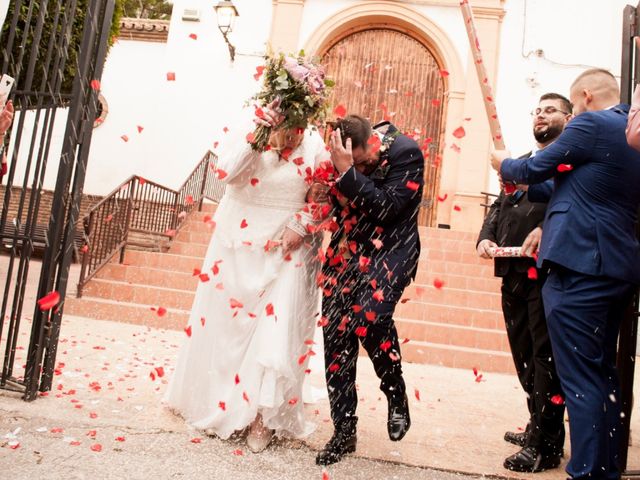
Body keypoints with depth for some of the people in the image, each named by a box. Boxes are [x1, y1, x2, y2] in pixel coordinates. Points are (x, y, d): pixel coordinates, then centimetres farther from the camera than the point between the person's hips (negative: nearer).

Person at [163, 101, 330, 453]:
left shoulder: (314, 144, -7)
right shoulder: (250, 132, -7)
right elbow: (226, 173, -20)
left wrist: (301, 225, -13)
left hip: (287, 249, -1)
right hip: (239, 245, 2)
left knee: (277, 329, -4)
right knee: (226, 321, 13)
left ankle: (262, 415, 12)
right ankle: (215, 400, 35)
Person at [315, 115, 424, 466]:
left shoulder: (405, 153, -12)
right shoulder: (344, 155, 1)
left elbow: (386, 209, -20)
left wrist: (348, 172, -25)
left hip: (390, 249, -5)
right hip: (347, 250, 5)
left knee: (370, 315, -28)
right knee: (335, 332, -1)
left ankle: (397, 397, 3)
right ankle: (344, 430, 15)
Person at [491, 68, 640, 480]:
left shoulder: (591, 124, -8)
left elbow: (532, 170, -2)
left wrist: (503, 163, 19)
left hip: (580, 266, -9)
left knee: (581, 378, -5)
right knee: (604, 372, 17)